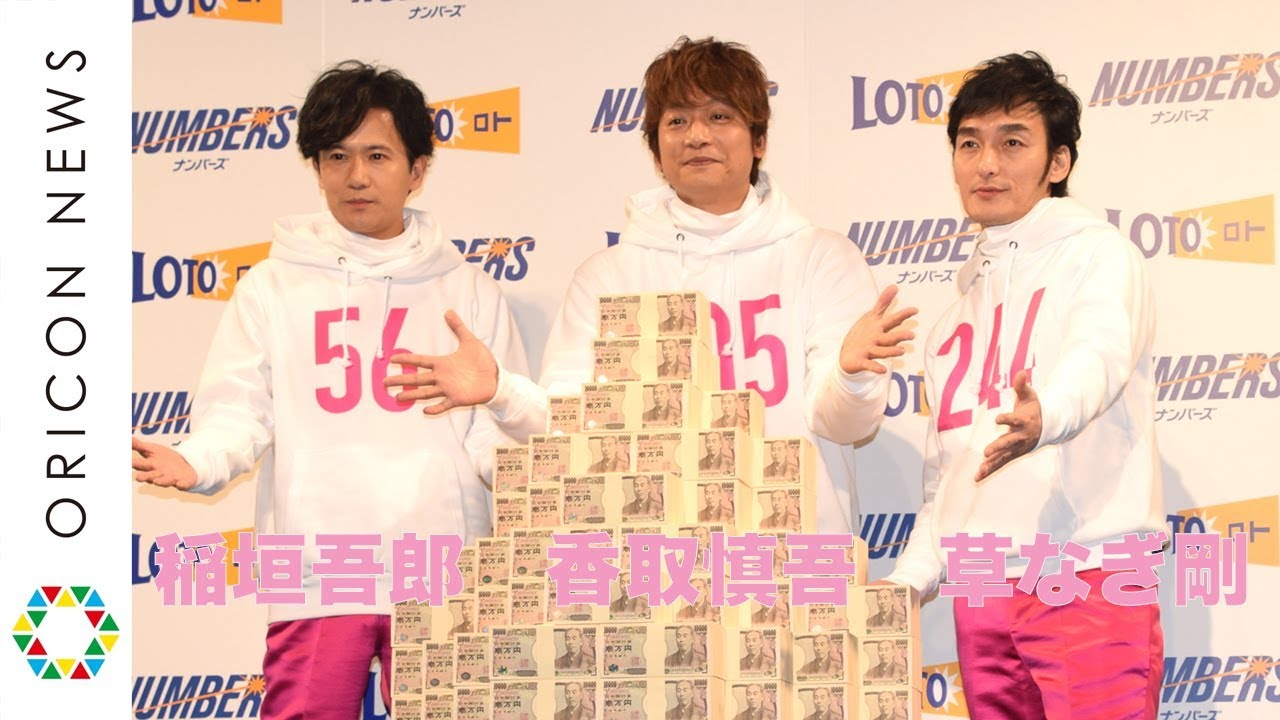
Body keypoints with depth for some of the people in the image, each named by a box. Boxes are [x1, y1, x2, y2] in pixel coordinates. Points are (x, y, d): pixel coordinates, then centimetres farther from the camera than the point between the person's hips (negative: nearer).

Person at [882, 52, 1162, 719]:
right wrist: (908, 579, 14)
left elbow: (1099, 355, -22)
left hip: (1086, 580, -6)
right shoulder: (962, 307, 22)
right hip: (979, 591, 7)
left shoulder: (1097, 254, 1)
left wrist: (1044, 418, -43)